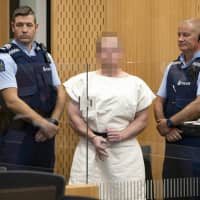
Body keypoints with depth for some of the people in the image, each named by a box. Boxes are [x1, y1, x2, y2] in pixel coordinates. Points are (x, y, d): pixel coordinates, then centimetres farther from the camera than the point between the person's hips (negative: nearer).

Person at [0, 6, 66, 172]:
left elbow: (60, 93, 11)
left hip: (44, 135, 6)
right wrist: (44, 123, -18)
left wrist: (53, 122, -5)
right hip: (16, 136, -6)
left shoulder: (45, 56, 11)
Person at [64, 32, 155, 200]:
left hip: (126, 152, 0)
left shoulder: (136, 84, 9)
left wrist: (122, 135, -10)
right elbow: (73, 116, 3)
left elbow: (142, 119, 7)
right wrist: (93, 138, -9)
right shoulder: (83, 81, 7)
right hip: (90, 149, 0)